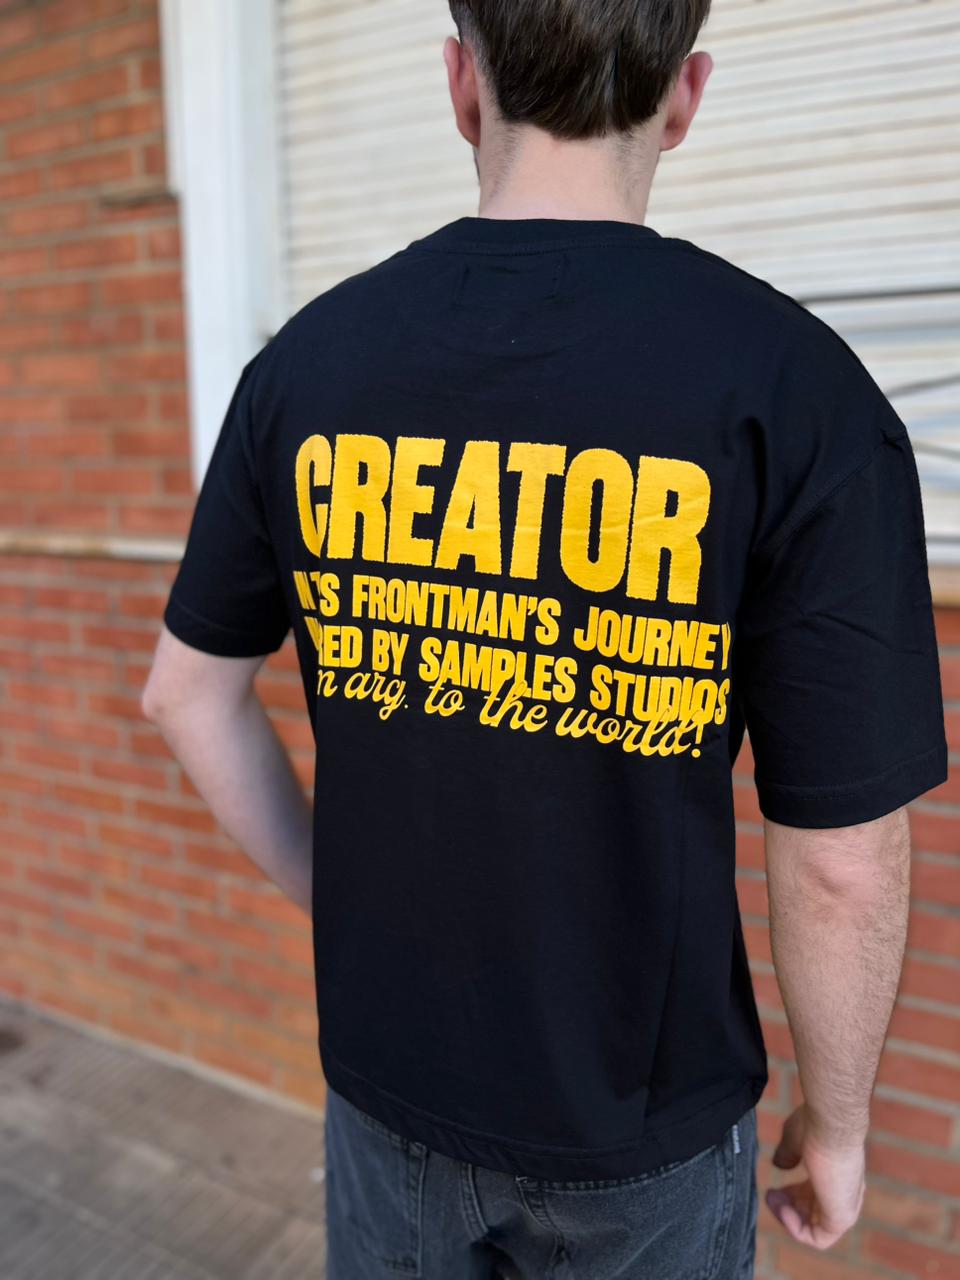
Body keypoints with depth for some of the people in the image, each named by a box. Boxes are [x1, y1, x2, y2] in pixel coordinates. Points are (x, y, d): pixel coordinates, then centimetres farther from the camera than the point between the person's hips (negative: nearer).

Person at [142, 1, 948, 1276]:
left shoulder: (306, 360, -9)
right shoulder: (792, 386, -20)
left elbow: (189, 692, 0)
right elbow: (841, 861, -17)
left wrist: (332, 895, 10)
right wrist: (836, 1124, 1)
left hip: (387, 1085, 3)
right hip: (640, 1128, -2)